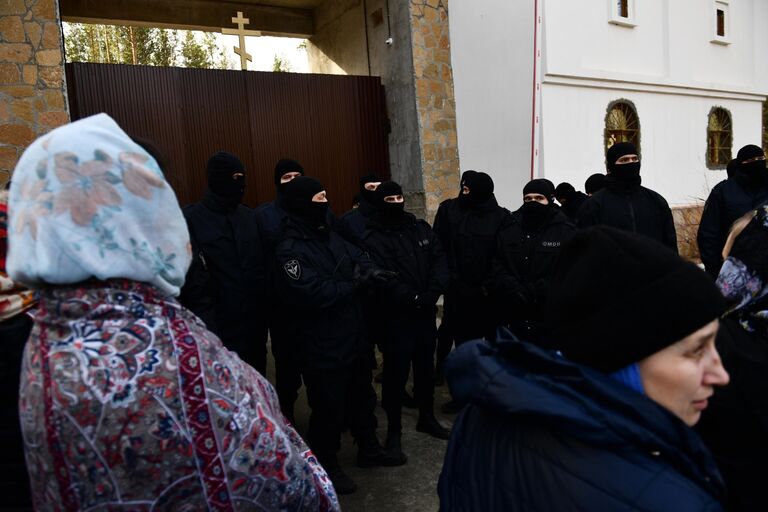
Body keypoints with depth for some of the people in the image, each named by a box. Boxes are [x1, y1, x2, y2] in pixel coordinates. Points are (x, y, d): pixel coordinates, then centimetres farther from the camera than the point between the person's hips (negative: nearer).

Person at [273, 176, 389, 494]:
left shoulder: (330, 236, 7)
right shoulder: (289, 249, -20)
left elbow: (358, 257, 12)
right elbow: (312, 292, -30)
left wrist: (368, 270, -12)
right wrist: (355, 285, -19)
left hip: (354, 337, 8)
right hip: (321, 348, -8)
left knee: (362, 398, 23)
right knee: (329, 409, 8)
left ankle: (369, 450, 44)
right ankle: (327, 466, 31)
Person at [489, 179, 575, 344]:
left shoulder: (567, 232, 0)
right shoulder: (508, 230, 11)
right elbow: (496, 265, 4)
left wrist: (534, 292, -18)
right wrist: (513, 289, -14)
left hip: (550, 318, -3)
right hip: (511, 316, 3)